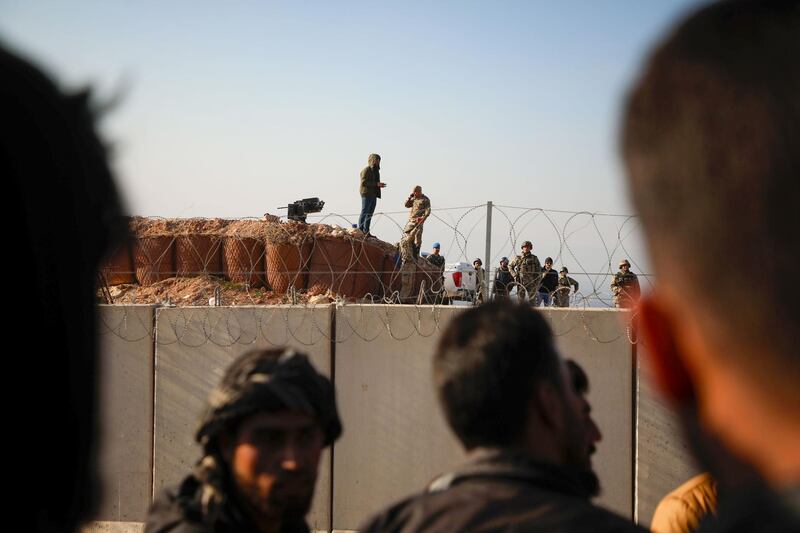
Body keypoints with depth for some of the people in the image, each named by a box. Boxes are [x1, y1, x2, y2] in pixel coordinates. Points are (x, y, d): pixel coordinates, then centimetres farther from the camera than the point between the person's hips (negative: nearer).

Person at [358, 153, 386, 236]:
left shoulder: (375, 170, 21)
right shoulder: (366, 170, -8)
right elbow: (364, 182, -17)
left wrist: (379, 185, 8)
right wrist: (376, 184, -20)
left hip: (373, 195, 9)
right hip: (367, 194, -9)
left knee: (370, 214, 9)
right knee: (364, 212, -9)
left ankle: (366, 231, 11)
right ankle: (360, 230, -9)